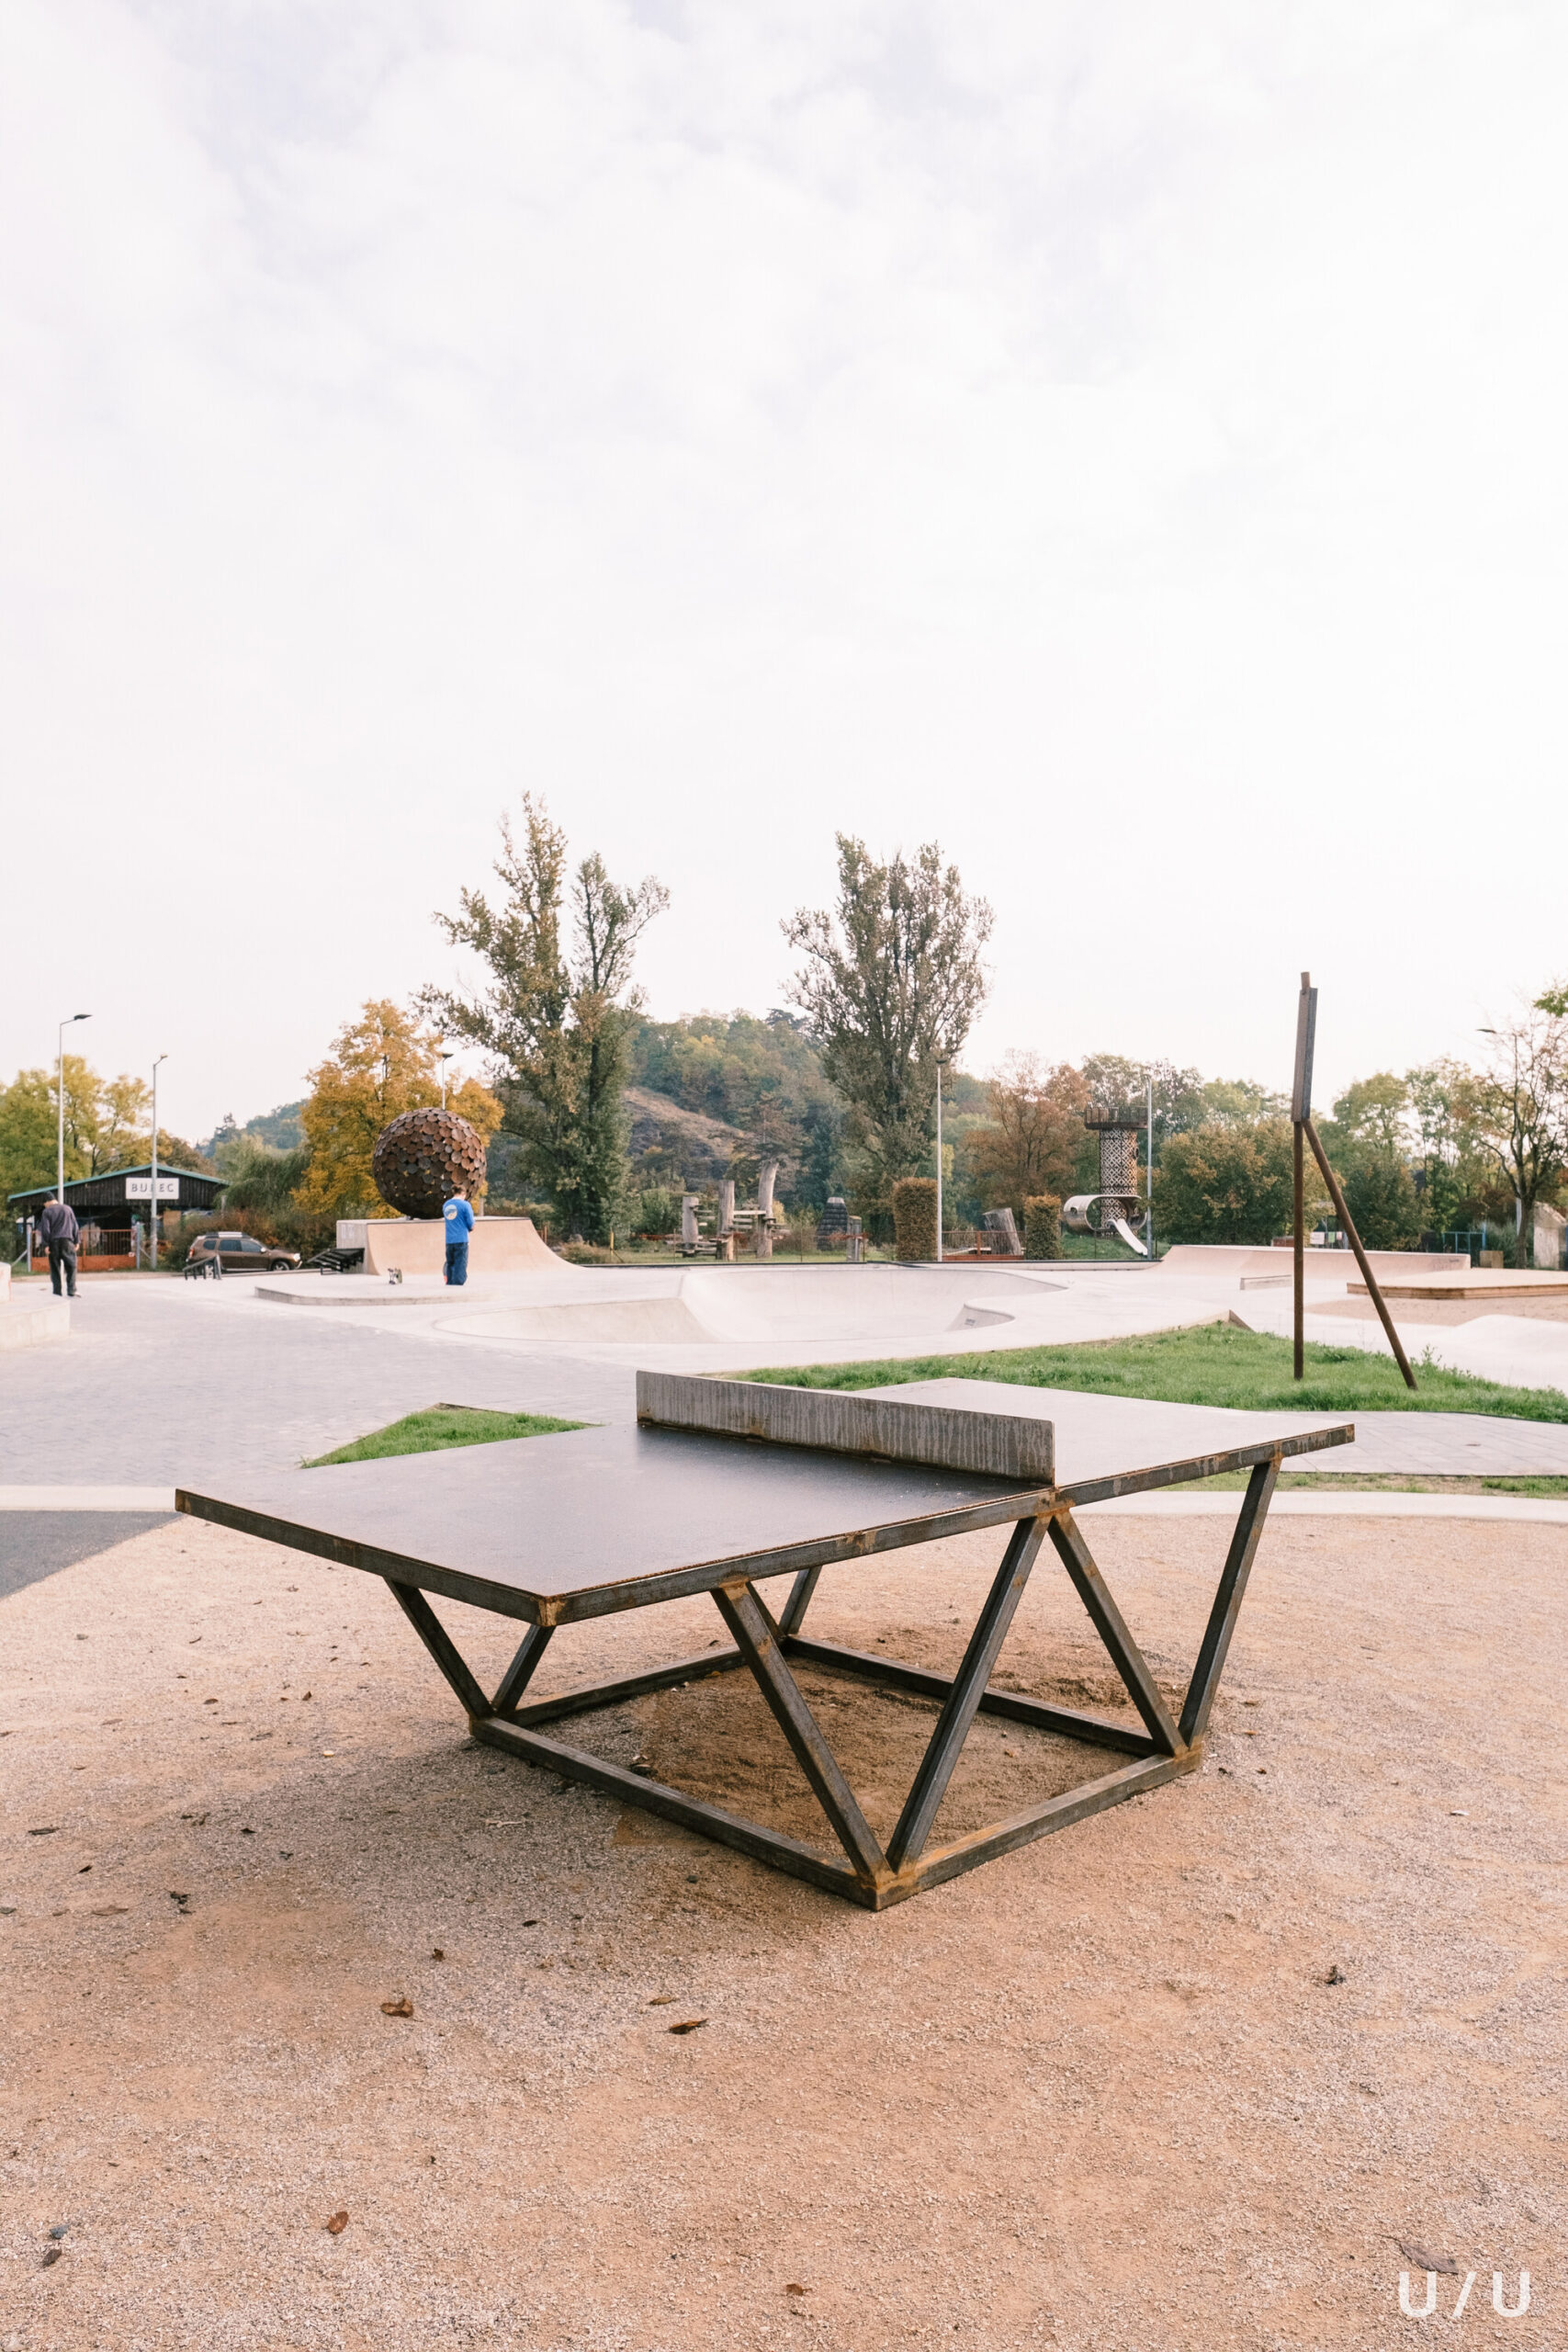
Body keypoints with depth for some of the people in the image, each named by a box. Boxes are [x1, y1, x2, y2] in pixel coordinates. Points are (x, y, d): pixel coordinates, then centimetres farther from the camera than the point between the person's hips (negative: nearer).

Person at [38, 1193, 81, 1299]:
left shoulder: (47, 1212, 2)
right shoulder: (68, 1209, 9)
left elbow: (45, 1229, -4)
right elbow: (75, 1226, 8)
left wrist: (46, 1245, -4)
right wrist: (77, 1241, 11)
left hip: (53, 1242, -1)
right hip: (67, 1241, 1)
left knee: (55, 1268, 6)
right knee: (71, 1266, 3)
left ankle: (57, 1292, 3)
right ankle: (71, 1291, -7)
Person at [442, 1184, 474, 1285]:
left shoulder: (446, 1205, 10)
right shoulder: (465, 1205, -7)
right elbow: (471, 1224, -6)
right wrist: (470, 1229, 17)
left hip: (449, 1241, 5)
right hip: (461, 1240, -5)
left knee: (450, 1266, 12)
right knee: (460, 1266, -4)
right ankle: (457, 1288, -10)